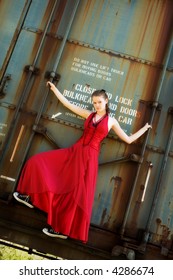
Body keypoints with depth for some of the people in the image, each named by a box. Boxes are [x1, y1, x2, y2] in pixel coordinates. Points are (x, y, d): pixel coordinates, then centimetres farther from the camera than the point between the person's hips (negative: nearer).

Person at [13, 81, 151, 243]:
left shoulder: (111, 121, 5)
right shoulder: (88, 114, 12)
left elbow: (128, 140, 9)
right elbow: (67, 103, 15)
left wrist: (144, 128, 11)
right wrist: (54, 88, 19)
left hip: (89, 158, -4)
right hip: (74, 152, 4)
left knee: (77, 194, -6)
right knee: (38, 162, -5)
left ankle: (63, 229, 8)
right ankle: (32, 198, 7)